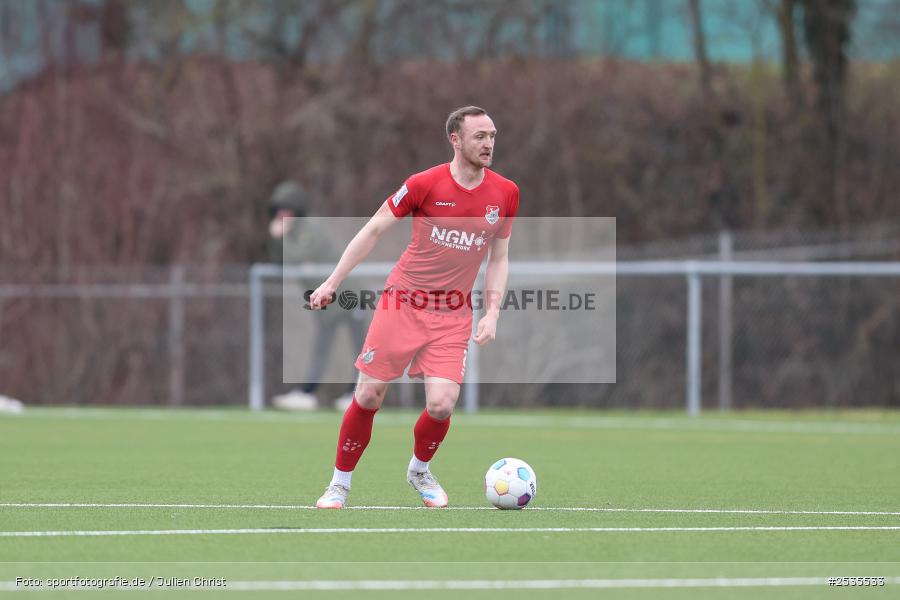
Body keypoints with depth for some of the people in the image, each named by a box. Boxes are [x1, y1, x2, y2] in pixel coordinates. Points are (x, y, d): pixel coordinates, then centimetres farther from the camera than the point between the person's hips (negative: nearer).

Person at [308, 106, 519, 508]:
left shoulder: (505, 193, -1)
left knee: (442, 404, -11)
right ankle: (340, 482, 19)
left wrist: (492, 314, 1)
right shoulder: (426, 184, -11)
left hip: (453, 315, 2)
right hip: (403, 301, -2)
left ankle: (419, 471, 20)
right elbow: (373, 230, -2)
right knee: (369, 397, -1)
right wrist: (332, 282, -3)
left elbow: (499, 259, 11)